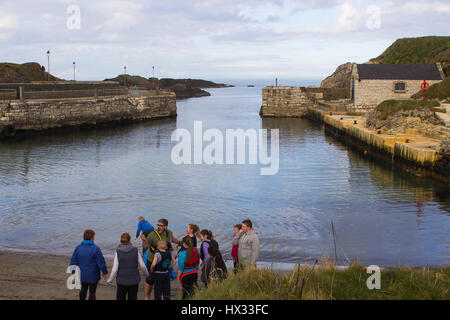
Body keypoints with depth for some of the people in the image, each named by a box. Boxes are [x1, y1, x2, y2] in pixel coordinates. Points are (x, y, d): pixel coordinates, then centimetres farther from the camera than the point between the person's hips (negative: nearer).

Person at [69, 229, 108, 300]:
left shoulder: (78, 248, -9)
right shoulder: (95, 249, -21)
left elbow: (73, 262, -5)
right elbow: (101, 263, -18)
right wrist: (105, 273, -3)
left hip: (82, 275, 4)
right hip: (93, 276, -4)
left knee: (83, 289, 26)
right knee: (92, 293, 10)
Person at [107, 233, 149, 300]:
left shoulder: (118, 252, -10)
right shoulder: (135, 251, -6)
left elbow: (114, 269, -12)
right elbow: (142, 265, -2)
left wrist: (110, 280, 2)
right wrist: (146, 273, 17)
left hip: (122, 281, -1)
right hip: (134, 281, 1)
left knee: (120, 298, 17)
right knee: (132, 298, 12)